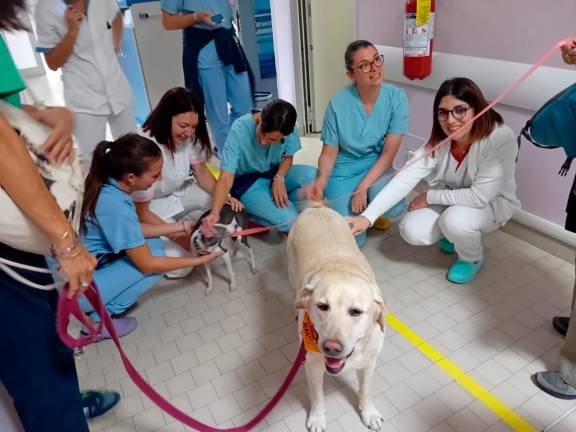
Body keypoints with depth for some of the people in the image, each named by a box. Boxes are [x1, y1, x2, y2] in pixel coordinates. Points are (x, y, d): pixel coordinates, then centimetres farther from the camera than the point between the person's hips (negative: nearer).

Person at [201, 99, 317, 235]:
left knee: (313, 176, -23)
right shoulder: (239, 130, -29)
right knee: (288, 219, -25)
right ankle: (245, 216, 3)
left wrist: (279, 178, -21)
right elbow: (226, 177, -32)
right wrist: (214, 213, -46)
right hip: (246, 182, -4)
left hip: (275, 173, 5)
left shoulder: (288, 127, -19)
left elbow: (288, 157, 0)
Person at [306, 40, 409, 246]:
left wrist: (363, 187, -23)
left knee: (394, 208, -29)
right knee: (353, 238, -15)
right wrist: (322, 179, -29)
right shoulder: (338, 103, -17)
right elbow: (328, 153, -8)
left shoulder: (397, 97, -13)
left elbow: (389, 152, -13)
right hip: (343, 172, -2)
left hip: (376, 167, 2)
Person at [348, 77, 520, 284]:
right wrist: (367, 216, -38)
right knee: (412, 231, -18)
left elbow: (480, 196, -32)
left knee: (455, 220, -35)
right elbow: (404, 178, -28)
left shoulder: (501, 139, -32)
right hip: (451, 198, 4)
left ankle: (473, 258, 0)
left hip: (492, 202, -4)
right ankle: (456, 234, 15)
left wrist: (429, 197, -21)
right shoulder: (438, 140, -19)